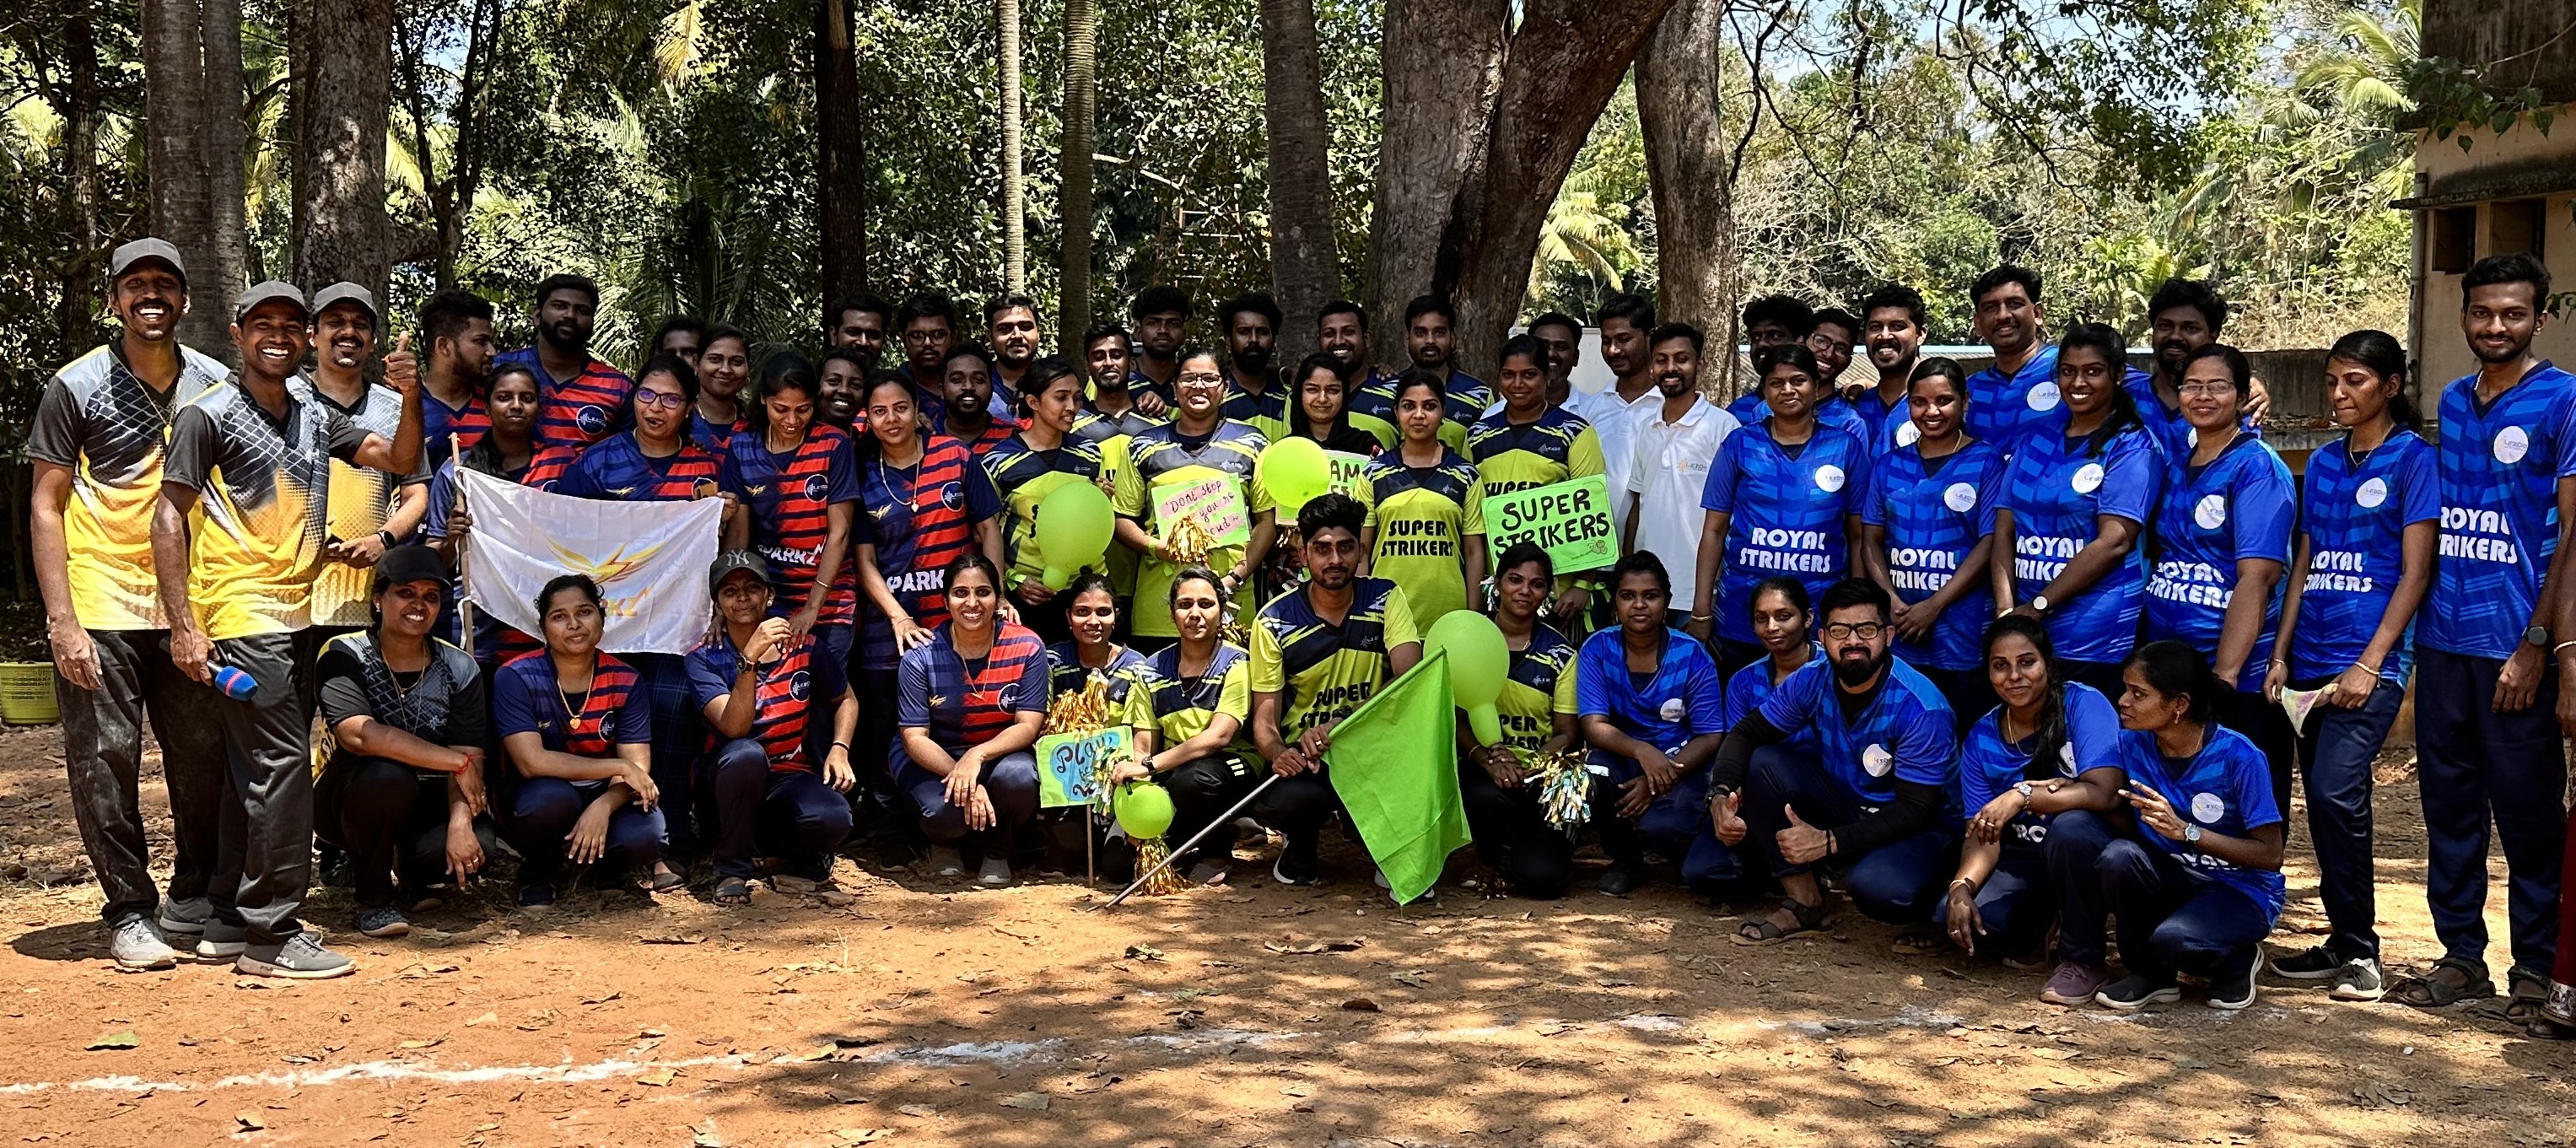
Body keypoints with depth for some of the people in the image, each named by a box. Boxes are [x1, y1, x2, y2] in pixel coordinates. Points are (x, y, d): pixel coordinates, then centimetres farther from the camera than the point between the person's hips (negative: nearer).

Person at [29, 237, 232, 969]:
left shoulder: (215, 384, 6)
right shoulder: (77, 386, -2)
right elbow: (45, 505, -2)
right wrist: (61, 620, -10)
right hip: (101, 606, -3)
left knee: (204, 759, 5)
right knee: (106, 760, -1)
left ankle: (195, 899, 21)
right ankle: (130, 914, 9)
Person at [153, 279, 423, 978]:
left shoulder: (317, 420, 16)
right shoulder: (208, 416, -4)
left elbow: (400, 460, 14)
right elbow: (168, 521, -7)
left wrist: (411, 398, -5)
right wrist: (184, 627, -14)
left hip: (294, 616, 8)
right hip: (240, 618, -8)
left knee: (259, 771, 12)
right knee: (282, 765, -12)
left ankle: (229, 919, 21)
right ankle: (270, 936, -8)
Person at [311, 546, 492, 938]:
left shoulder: (459, 668, -1)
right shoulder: (345, 656, -12)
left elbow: (471, 756, -10)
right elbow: (358, 735, -29)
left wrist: (460, 822, -29)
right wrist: (455, 762, -27)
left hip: (425, 805, 3)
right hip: (351, 800, -3)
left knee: (478, 843, -27)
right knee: (387, 774, -36)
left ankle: (409, 876, 10)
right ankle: (373, 898, -12)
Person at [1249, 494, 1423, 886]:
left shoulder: (1385, 599, -1)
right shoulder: (1275, 620, -3)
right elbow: (1264, 718, -3)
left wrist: (1340, 726, -31)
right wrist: (1278, 754, -28)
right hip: (1304, 754, -1)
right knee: (1289, 798, -37)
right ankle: (1302, 840, 5)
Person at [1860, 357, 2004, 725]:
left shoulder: (1986, 461, 1)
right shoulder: (1889, 465, 13)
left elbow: (1990, 543, -6)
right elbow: (1871, 540, 11)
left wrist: (1934, 605, -13)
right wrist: (1891, 601, -7)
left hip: (1964, 639, -3)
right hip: (1897, 638, 3)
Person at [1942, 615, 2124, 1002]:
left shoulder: (2083, 704, -15)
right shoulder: (1981, 737, -1)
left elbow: (2105, 793, -28)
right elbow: (1982, 832, -4)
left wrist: (2022, 795, -33)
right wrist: (1962, 887, -23)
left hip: (2092, 851, -4)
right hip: (2023, 862, 4)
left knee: (2069, 825, -38)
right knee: (1953, 914, -24)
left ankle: (2084, 961, -15)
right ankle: (2031, 932, 14)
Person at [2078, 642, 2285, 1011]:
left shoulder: (2238, 757, -20)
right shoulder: (2131, 744, -7)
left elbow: (2270, 855, -17)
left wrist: (2184, 830, -27)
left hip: (2240, 892, -4)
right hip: (2173, 880, 5)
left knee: (2173, 939, -35)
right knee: (2117, 856, -29)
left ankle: (2236, 961, 3)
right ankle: (2150, 973, -4)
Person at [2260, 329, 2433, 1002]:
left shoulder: (2413, 458, -2)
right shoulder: (2323, 463, 15)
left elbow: (2415, 572, -7)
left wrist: (2369, 664, -14)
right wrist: (2280, 656, 8)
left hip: (2369, 661, -6)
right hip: (2311, 661, 6)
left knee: (2335, 794, -17)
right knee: (2328, 803, 8)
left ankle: (2361, 952, -6)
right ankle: (2344, 943, 17)